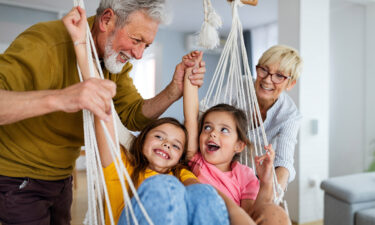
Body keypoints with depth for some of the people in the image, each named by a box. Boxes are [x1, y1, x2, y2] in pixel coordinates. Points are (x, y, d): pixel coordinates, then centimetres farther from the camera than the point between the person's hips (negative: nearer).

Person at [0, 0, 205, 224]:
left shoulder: (118, 57, -5)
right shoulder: (46, 44, -27)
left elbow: (134, 116, -5)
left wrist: (175, 90, -20)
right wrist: (58, 98, -55)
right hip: (18, 178, -6)